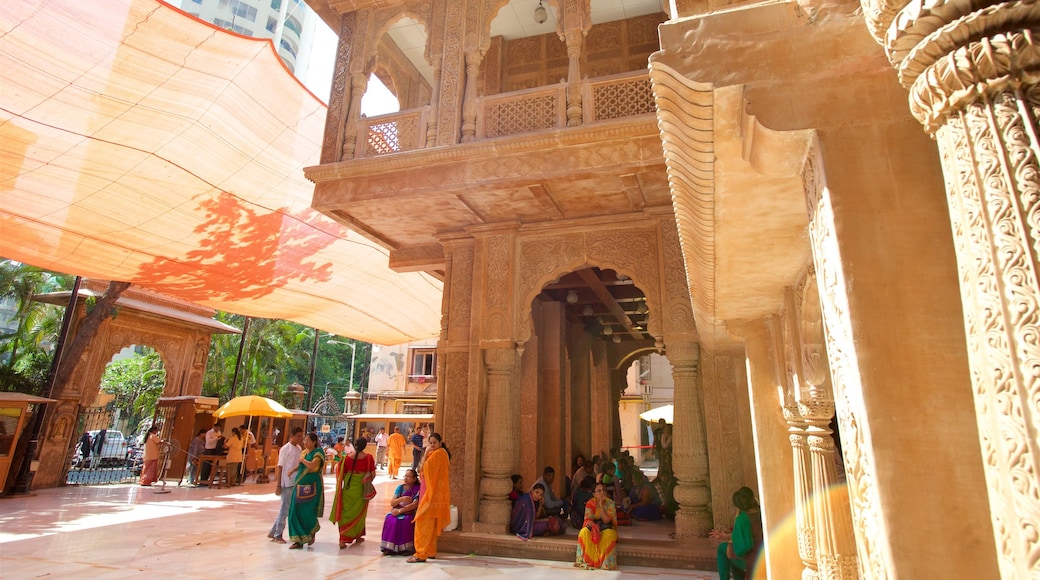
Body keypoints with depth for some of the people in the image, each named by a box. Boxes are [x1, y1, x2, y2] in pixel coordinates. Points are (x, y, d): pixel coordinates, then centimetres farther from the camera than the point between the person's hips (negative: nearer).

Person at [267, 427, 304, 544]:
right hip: (287, 483, -7)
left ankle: (273, 532, 24)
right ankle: (277, 535, 17)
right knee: (285, 509, 1)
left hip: (296, 483, 7)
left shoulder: (299, 449, 8)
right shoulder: (285, 449, -11)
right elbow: (280, 467, -12)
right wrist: (278, 485, -13)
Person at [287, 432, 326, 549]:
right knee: (295, 512, 4)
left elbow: (312, 465, -26)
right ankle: (299, 540, 13)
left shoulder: (318, 452, -9)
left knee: (306, 512, -5)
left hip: (311, 487, -7)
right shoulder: (305, 452, 11)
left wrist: (302, 460, -12)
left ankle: (312, 532, 23)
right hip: (299, 486, 7)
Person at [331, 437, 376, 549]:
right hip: (361, 489, -1)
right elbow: (373, 474, -7)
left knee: (346, 512, 9)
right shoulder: (368, 458, -10)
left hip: (348, 487, 1)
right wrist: (368, 482, 13)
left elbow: (342, 475, -1)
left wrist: (340, 487, 16)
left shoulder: (347, 458, -6)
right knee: (359, 512, 16)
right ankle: (357, 535, 28)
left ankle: (343, 539, 2)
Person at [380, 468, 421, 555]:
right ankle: (390, 547, -18)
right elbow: (392, 503, 3)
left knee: (406, 521, -34)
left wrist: (400, 510, -18)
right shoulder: (400, 487, 10)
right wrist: (401, 499, -18)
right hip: (397, 511, 4)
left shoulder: (417, 489, -4)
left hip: (410, 513, -4)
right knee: (389, 519, -26)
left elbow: (415, 504, -15)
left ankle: (407, 548, -20)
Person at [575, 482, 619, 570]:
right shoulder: (590, 503, -6)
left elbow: (606, 521, -17)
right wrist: (593, 525, -34)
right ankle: (587, 560, -21)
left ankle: (604, 562, -23)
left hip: (606, 528, -1)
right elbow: (587, 519, -11)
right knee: (584, 532, -30)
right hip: (592, 527, 1)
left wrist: (601, 506, -26)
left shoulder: (610, 503, -10)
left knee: (609, 534, -35)